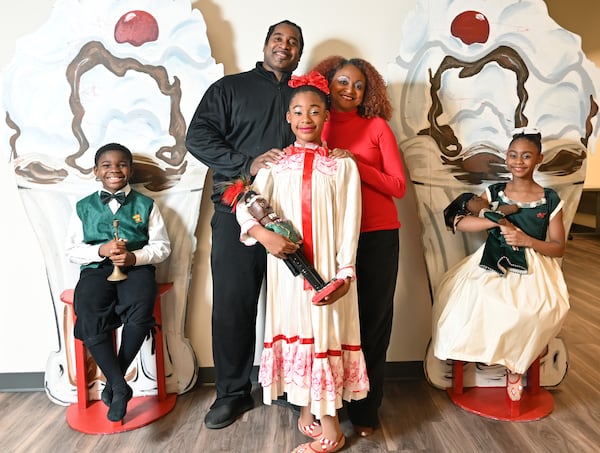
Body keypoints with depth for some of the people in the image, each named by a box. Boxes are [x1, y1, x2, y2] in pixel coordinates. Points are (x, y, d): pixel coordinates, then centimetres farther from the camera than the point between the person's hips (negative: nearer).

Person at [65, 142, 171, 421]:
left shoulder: (145, 205, 10)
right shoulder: (84, 207, 13)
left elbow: (162, 246, 5)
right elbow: (72, 251, 8)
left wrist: (135, 257, -14)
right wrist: (101, 250, -12)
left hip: (136, 269, -1)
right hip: (96, 270, 1)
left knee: (140, 310, -32)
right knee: (89, 320, -29)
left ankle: (113, 382, -12)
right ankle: (120, 387, -16)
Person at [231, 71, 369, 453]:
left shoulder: (343, 166, 2)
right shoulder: (276, 164, 7)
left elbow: (350, 224, -3)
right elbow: (246, 205, -1)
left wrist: (344, 274, -12)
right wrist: (265, 234, -21)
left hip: (327, 267, -2)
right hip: (286, 265, 2)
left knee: (325, 333, 1)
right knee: (294, 332, 9)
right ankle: (307, 410, 29)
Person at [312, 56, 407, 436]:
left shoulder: (377, 126, 5)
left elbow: (399, 185, -2)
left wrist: (355, 164, -13)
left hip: (378, 236, 0)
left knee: (372, 320, 4)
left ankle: (365, 409, 19)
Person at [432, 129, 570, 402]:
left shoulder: (550, 201, 4)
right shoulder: (494, 193, 5)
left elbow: (558, 247, 3)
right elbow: (461, 223, -8)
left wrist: (526, 240, -15)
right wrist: (499, 222, -20)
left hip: (534, 268, 0)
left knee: (544, 308, -30)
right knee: (471, 295, -31)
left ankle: (515, 366, -3)